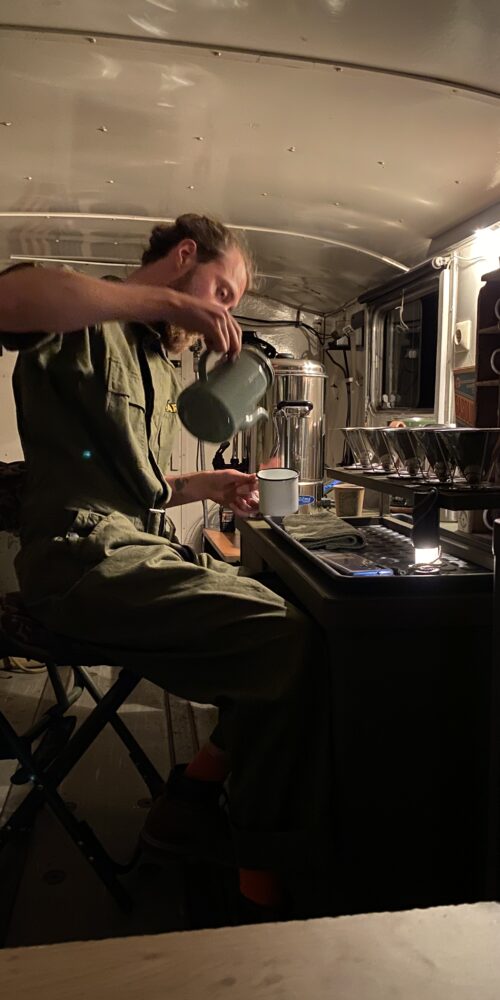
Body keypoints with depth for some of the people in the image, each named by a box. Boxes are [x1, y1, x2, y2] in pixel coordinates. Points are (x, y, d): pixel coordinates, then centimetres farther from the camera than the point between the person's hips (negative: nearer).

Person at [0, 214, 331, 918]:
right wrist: (166, 301, -27)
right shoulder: (85, 324, -3)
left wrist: (207, 485, 16)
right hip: (88, 562, -9)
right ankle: (266, 877, 2)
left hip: (147, 550, 9)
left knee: (297, 625, -3)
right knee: (295, 649, -20)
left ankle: (193, 800, 7)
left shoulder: (157, 363, 26)